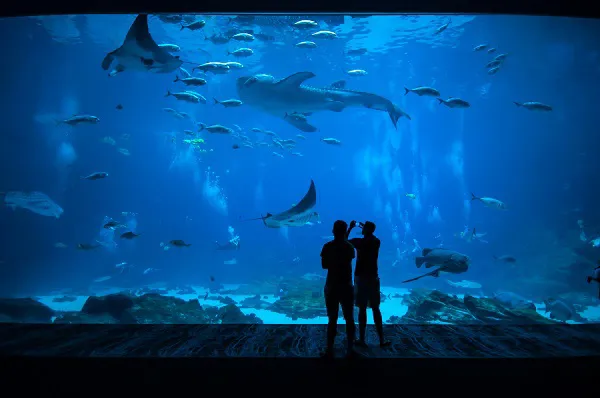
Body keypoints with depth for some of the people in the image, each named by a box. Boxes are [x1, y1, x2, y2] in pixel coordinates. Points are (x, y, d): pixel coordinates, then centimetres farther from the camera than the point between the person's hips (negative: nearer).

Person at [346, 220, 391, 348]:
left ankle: (362, 339, 6)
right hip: (373, 277, 3)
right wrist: (367, 228, 34)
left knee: (362, 309, 1)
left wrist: (350, 228, 14)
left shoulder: (359, 241, -9)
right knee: (376, 309, 9)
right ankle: (381, 339, 11)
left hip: (361, 277, -3)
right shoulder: (376, 242, 3)